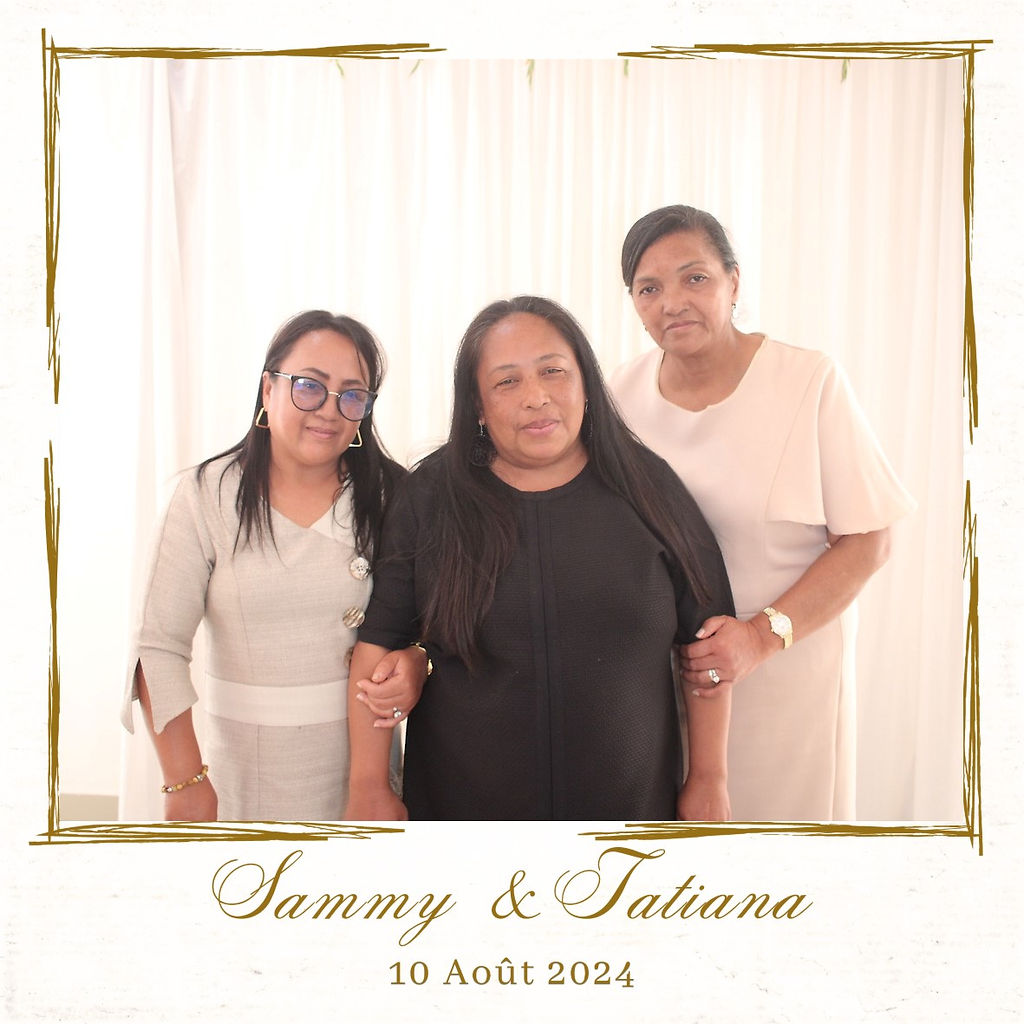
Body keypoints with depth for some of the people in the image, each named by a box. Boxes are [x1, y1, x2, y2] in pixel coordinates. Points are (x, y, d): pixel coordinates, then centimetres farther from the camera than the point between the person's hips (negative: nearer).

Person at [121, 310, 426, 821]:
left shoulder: (390, 495, -2)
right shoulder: (208, 495, -6)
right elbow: (159, 646, -8)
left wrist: (416, 661, -17)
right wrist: (186, 782, -12)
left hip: (363, 761, 1)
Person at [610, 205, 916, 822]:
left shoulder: (811, 383, -12)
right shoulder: (623, 392, -1)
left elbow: (868, 541, -10)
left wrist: (765, 634, -21)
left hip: (787, 669, -2)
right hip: (656, 674, 3)